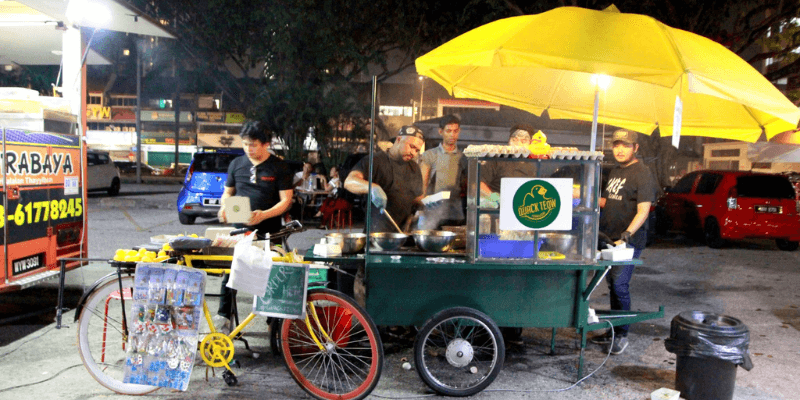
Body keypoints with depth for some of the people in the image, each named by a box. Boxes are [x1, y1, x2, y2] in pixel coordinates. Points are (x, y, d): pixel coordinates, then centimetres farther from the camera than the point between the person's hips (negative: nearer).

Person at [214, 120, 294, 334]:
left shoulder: (279, 167, -1)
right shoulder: (237, 164, 9)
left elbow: (286, 201, -5)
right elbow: (228, 192, 18)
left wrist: (263, 215, -21)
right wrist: (224, 207, -4)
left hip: (268, 231, -2)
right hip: (240, 229, 3)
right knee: (230, 271, -4)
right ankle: (223, 316, 7)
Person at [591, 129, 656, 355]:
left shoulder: (642, 173, -9)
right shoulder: (615, 172, 16)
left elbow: (643, 211, -17)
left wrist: (627, 235, -27)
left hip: (629, 241, -8)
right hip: (609, 239, 8)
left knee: (619, 285, -10)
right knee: (612, 285, 12)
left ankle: (622, 335, 3)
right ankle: (613, 331, 23)